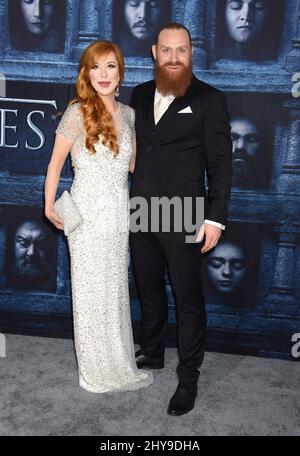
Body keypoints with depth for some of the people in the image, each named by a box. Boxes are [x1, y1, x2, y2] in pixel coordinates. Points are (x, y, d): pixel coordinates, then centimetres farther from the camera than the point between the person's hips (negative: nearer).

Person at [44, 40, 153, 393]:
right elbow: (55, 162, -4)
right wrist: (49, 207, -6)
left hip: (119, 214, 5)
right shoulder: (78, 113, -9)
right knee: (91, 291, 6)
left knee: (116, 289, 15)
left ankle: (118, 364, 32)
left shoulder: (127, 114, 7)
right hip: (88, 214, -5)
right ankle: (97, 371, 22)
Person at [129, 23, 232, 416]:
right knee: (148, 290, 19)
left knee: (188, 299, 5)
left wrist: (215, 218, -12)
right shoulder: (140, 94, 9)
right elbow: (134, 146, 14)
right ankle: (151, 354, 39)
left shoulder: (210, 100, -6)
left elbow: (220, 162, -7)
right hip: (141, 214, 5)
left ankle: (189, 377, 20)